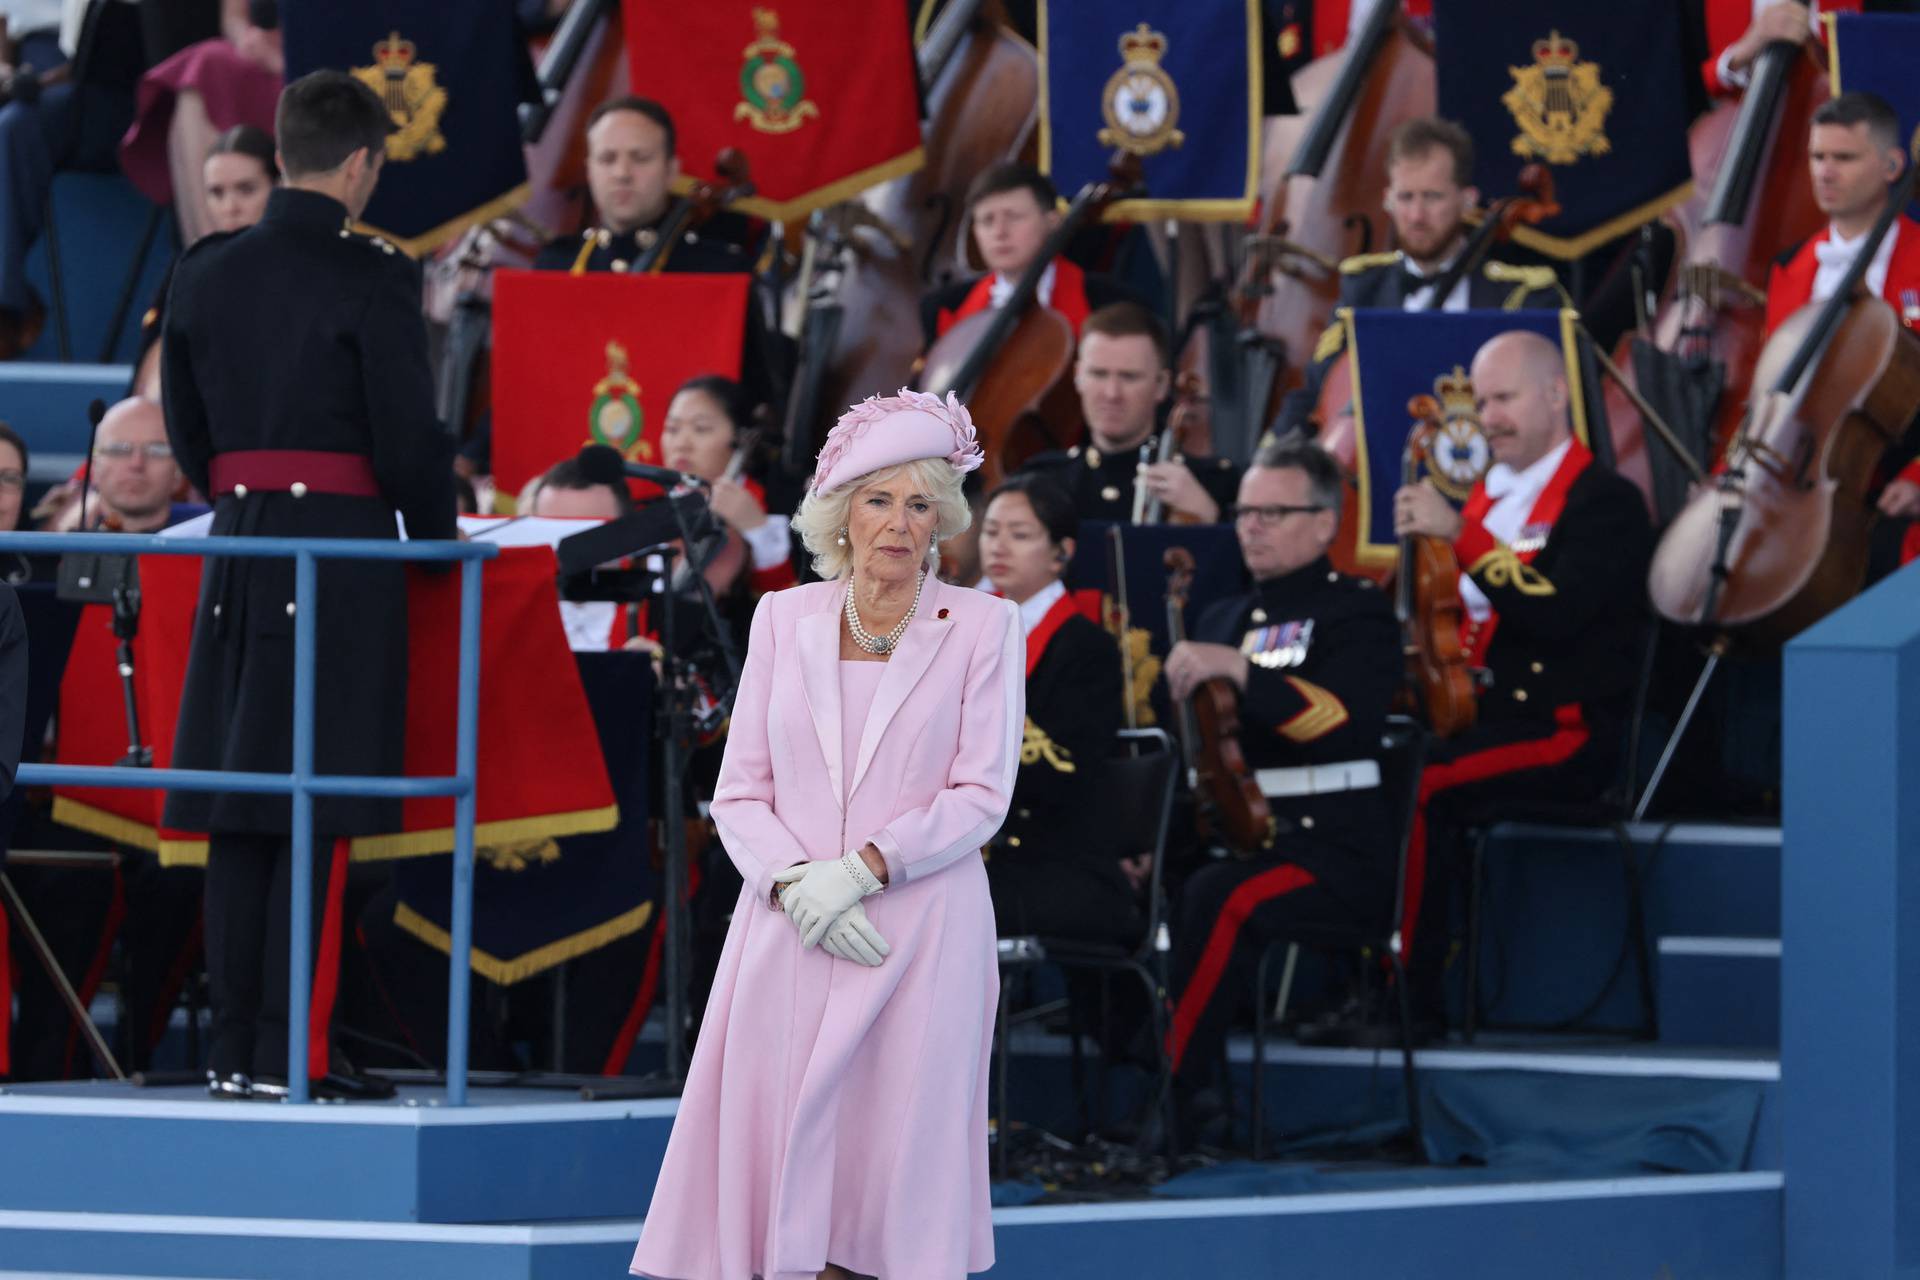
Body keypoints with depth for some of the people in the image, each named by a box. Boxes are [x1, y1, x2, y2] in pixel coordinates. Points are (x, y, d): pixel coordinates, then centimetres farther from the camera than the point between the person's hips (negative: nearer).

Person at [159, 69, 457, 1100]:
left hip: (236, 549, 5)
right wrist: (436, 540, 5)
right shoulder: (372, 278, -10)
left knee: (237, 817, 7)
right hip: (343, 548, -5)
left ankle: (233, 1050, 8)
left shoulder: (204, 274, 8)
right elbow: (409, 436, -10)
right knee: (316, 813, -4)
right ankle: (290, 1053, -6)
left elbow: (187, 433, 14)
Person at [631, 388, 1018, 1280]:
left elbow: (981, 795, -3)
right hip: (789, 936, 2)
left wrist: (861, 869, -14)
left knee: (896, 1167, -4)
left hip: (921, 932, -2)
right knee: (778, 1168, -6)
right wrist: (797, 883, -11)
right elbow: (740, 793, 7)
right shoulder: (785, 619, 8)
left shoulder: (980, 627, 2)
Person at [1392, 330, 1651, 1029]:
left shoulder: (1606, 503, -4)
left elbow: (1555, 616, -20)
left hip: (1565, 732, -7)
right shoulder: (1483, 496, 19)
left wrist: (1461, 534, -21)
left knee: (1419, 785, -29)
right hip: (1476, 718, 7)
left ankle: (1412, 989, -21)